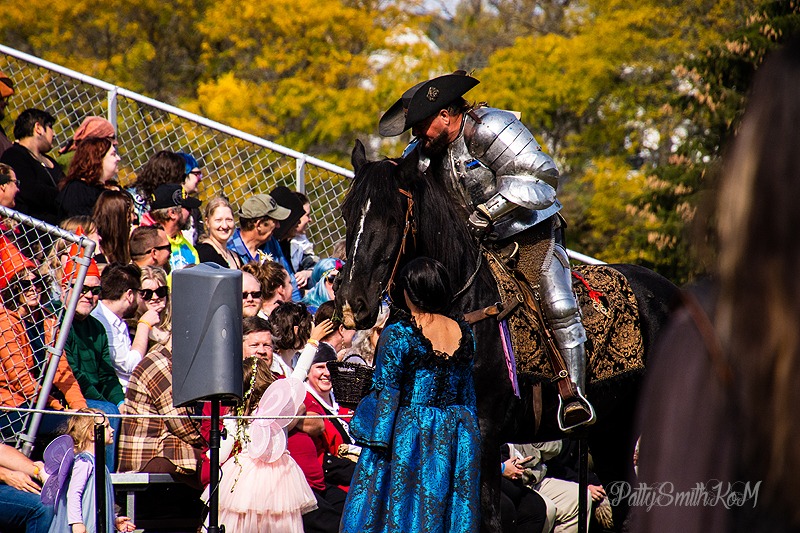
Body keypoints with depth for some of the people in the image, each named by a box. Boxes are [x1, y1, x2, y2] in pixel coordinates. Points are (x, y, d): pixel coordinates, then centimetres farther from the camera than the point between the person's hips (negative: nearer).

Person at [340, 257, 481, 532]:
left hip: (409, 435, -5)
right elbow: (467, 393, 12)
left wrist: (376, 445, -7)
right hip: (455, 439, 5)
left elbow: (386, 394, -11)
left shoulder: (397, 334, -12)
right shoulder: (463, 333, 4)